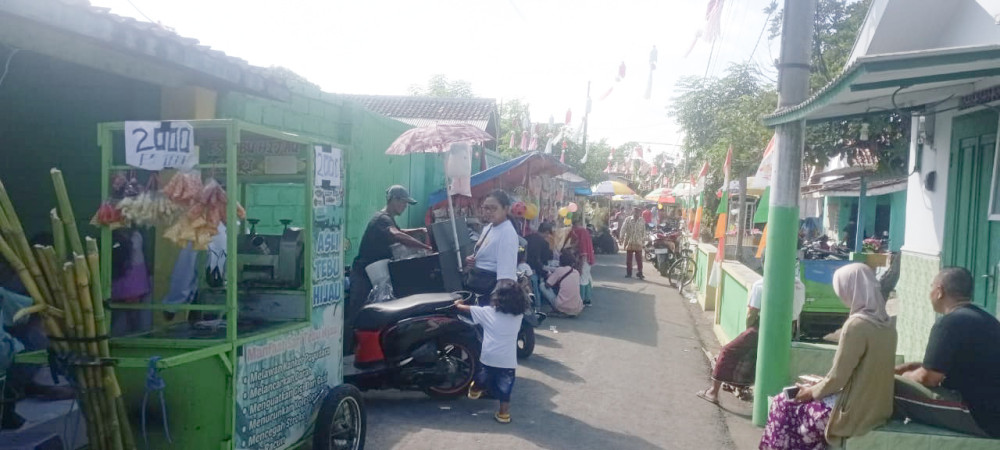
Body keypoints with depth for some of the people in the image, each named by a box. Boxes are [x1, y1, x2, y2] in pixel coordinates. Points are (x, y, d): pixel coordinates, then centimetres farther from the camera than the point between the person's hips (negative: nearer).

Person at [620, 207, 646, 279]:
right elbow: (623, 229, -3)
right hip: (629, 243, -1)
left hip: (638, 243, 1)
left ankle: (639, 274, 4)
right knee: (628, 259, 7)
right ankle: (628, 273, 15)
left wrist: (644, 239, 6)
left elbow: (644, 230, 10)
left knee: (639, 260, -1)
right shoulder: (628, 219, -3)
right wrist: (622, 238, -8)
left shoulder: (642, 221, 2)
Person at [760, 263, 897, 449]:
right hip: (876, 407, 8)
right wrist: (818, 387, 16)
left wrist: (811, 392, 0)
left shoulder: (856, 324, -22)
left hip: (854, 411, -8)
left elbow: (837, 378, -19)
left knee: (783, 405, 8)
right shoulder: (886, 323, 4)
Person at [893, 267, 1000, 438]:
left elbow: (927, 378, -15)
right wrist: (917, 367, 16)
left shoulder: (951, 322, -17)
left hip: (977, 418, -10)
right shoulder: (985, 319, 14)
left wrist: (905, 376, 5)